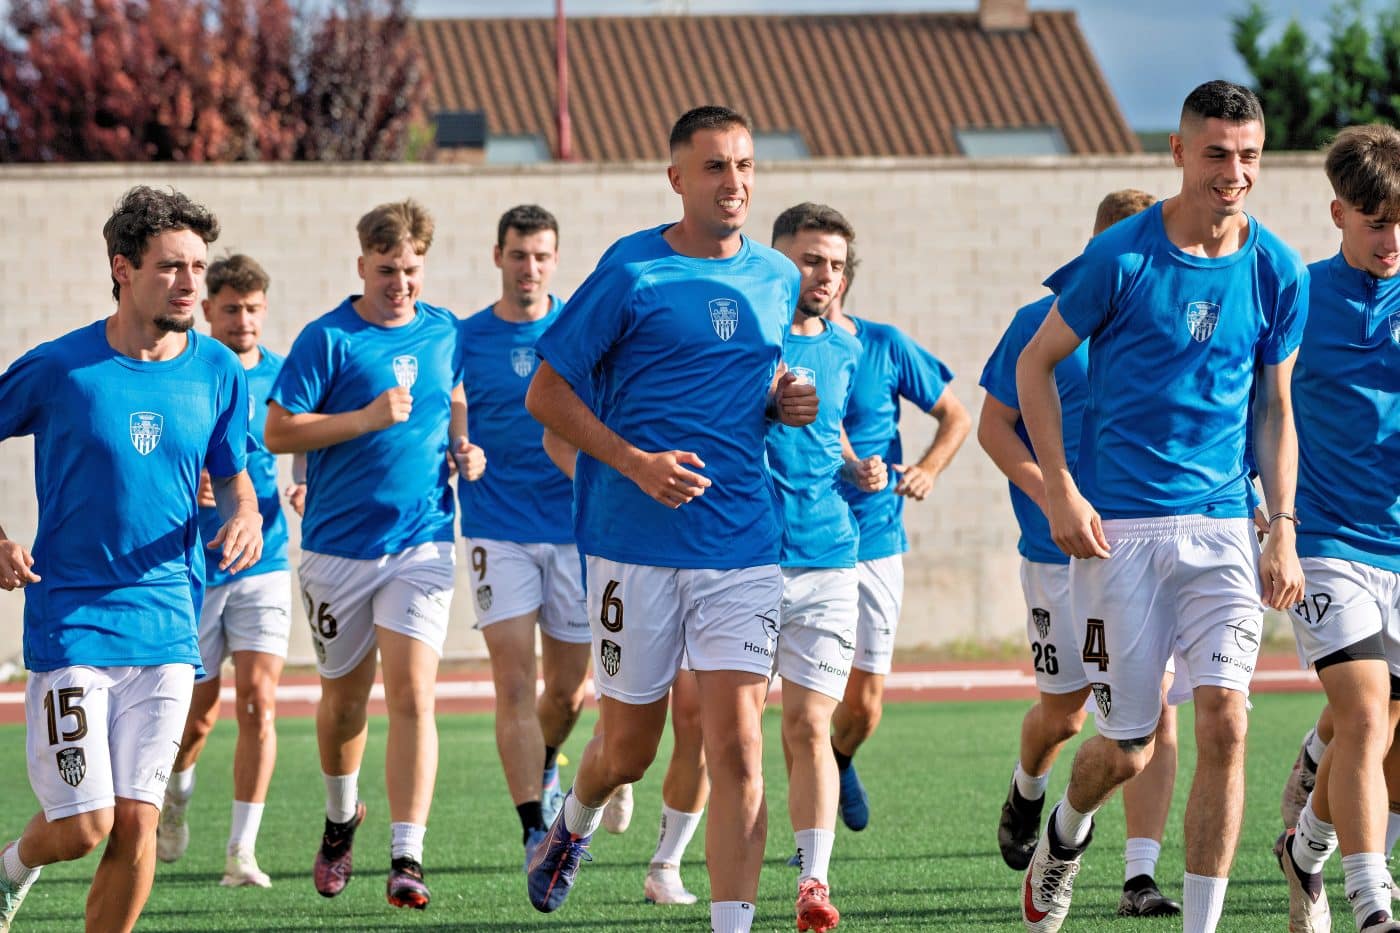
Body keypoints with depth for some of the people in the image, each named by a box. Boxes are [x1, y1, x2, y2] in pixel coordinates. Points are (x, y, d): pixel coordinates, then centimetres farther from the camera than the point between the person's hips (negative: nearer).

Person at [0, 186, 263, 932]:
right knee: (83, 826, -8)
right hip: (70, 624, -3)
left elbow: (232, 476, 18)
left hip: (167, 629, 3)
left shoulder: (217, 373, 4)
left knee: (137, 822, -3)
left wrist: (245, 518, -6)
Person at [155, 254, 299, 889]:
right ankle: (176, 793, 40)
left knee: (258, 703, -11)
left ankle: (242, 850, -7)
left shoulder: (278, 376, 3)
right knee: (200, 711, 6)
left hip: (263, 561, 1)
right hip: (190, 566, -1)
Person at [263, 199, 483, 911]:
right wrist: (366, 419, -20)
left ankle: (406, 859, -15)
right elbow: (276, 431, -11)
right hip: (339, 545, -1)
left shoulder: (445, 333, 7)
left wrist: (465, 450, 6)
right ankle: (341, 816, 41)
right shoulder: (328, 339, -7)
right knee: (344, 694, 13)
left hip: (423, 542, 2)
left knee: (412, 695, -12)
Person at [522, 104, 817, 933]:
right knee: (629, 748, 8)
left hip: (743, 545, 3)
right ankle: (576, 822, 42)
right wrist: (635, 462, -16)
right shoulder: (634, 271, -5)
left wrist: (785, 403, 3)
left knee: (737, 748, -9)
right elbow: (546, 394, -3)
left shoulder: (778, 279, 10)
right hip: (636, 543, -3)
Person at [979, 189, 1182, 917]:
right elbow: (993, 425, 0)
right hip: (1063, 554, -2)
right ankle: (1027, 793, 42)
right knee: (1064, 711, 7)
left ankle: (1140, 876, -9)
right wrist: (1049, 493, -13)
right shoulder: (1042, 325, -2)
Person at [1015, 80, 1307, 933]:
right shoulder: (1123, 257, -7)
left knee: (1224, 720, -14)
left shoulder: (1277, 272, 3)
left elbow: (1274, 408, 12)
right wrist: (1061, 492, -7)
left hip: (1225, 526, 2)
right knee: (1129, 749, 3)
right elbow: (1036, 364, 2)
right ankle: (1067, 832, 38)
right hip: (1119, 527, -2)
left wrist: (1283, 528, 4)